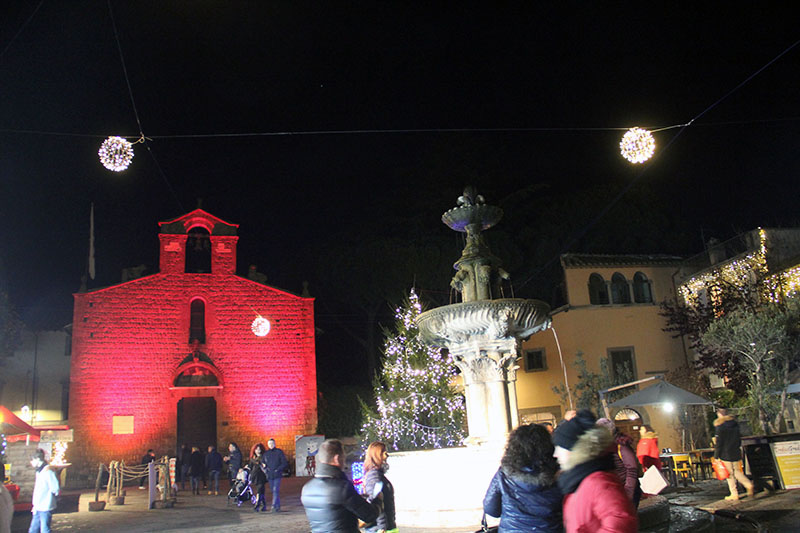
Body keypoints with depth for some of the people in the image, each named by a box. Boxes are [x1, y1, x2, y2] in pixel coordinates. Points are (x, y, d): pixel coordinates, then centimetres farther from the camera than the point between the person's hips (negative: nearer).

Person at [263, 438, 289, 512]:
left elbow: (284, 463, 0)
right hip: (270, 475, 4)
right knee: (273, 490, 9)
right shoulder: (266, 453, 11)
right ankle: (278, 506, 18)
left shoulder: (279, 452, 1)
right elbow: (263, 463, 18)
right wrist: (265, 466, -3)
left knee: (276, 490, -14)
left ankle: (274, 506, -18)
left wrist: (278, 469, -11)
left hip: (277, 475, -4)